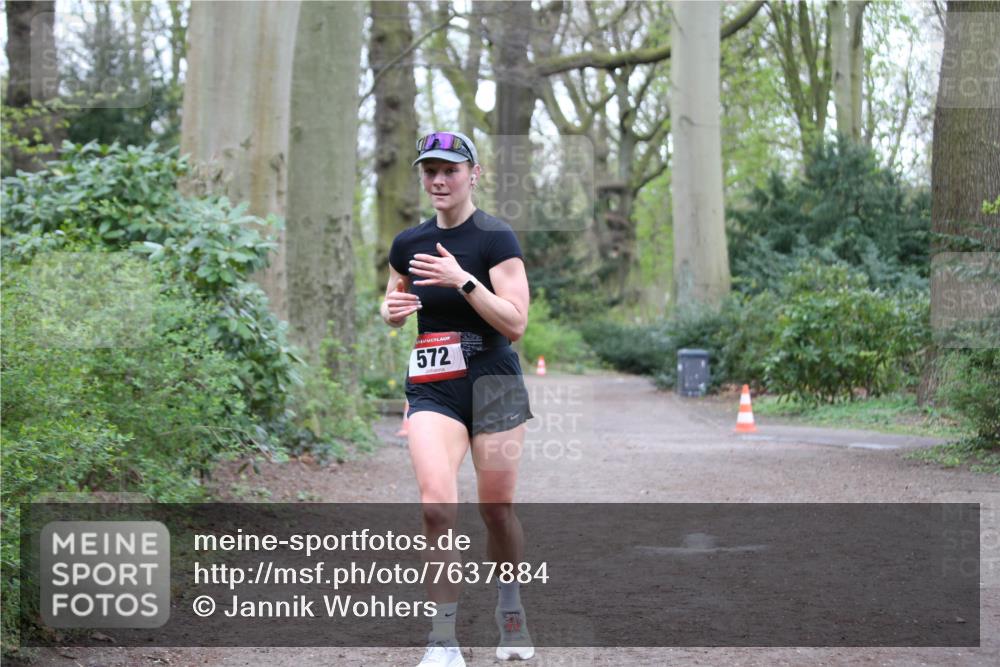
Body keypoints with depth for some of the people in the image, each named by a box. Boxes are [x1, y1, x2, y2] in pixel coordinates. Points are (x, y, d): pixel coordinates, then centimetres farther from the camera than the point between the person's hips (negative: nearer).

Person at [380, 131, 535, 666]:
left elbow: (516, 322, -14)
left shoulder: (496, 239, -6)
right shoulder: (407, 245, 8)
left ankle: (510, 609, 32)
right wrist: (393, 308, 0)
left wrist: (463, 280, -23)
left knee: (496, 509, 4)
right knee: (436, 503, -17)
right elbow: (392, 308, 23)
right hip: (431, 390, 3)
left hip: (494, 385, -3)